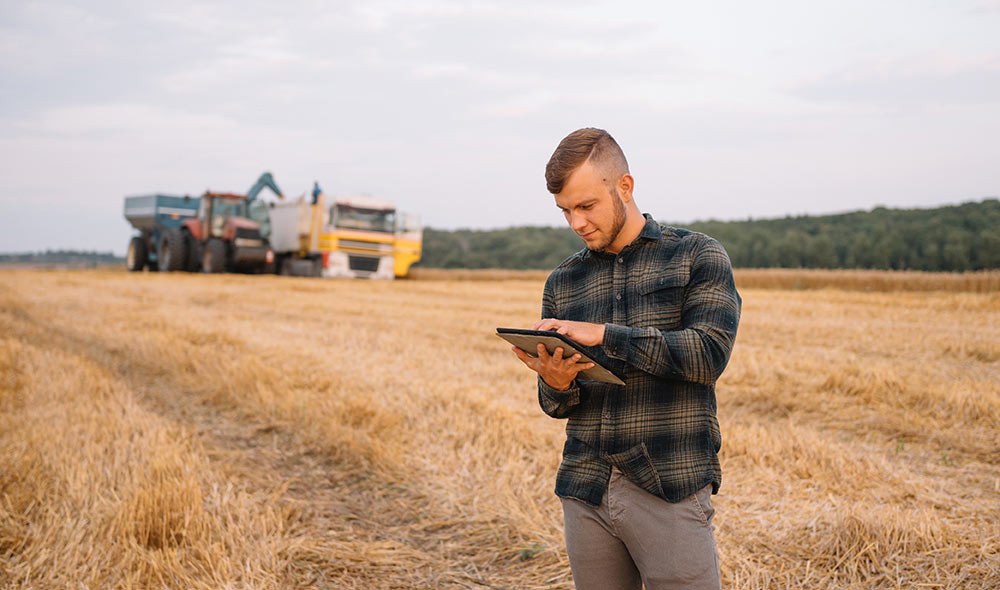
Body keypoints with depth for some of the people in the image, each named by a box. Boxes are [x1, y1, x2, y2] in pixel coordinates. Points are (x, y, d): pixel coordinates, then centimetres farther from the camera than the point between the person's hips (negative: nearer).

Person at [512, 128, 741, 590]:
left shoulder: (698, 256, 1)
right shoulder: (561, 283, 12)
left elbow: (709, 353, -14)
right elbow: (556, 406, 14)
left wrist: (604, 335, -18)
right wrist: (556, 384, -10)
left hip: (670, 489, -4)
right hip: (585, 493, 4)